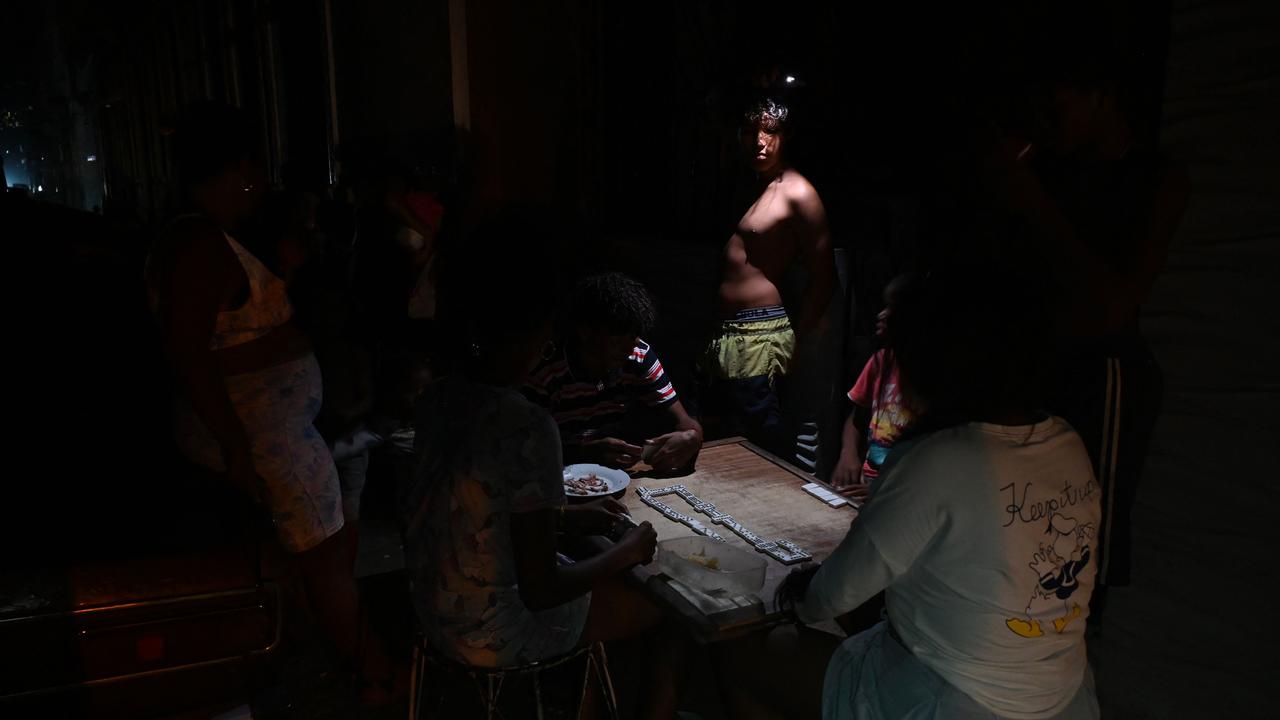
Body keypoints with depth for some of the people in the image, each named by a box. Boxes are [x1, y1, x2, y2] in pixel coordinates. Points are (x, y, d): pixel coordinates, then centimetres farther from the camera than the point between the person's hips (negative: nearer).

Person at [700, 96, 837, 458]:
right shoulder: (752, 185, 15)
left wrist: (798, 341, -6)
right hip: (728, 333, 9)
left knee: (761, 447, -6)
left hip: (757, 336, -9)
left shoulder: (797, 193, -11)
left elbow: (823, 276, -10)